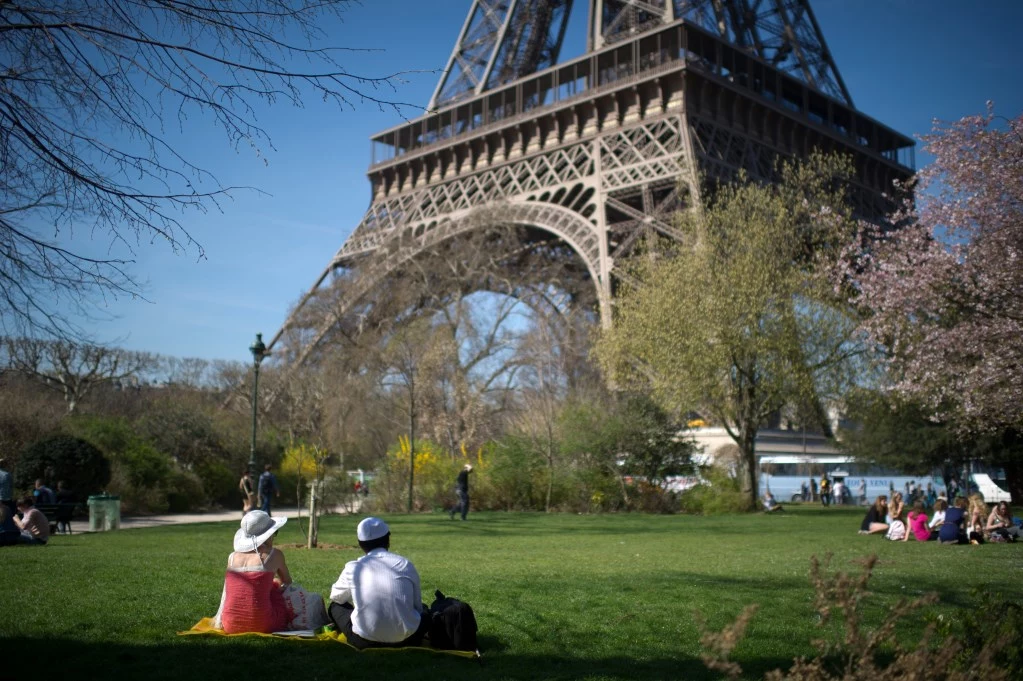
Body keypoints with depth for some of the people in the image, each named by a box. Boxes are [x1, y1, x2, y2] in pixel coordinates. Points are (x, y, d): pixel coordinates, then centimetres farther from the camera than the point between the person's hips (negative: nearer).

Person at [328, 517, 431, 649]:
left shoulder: (353, 568, 1)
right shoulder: (406, 565, 2)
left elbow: (335, 597, 21)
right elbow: (417, 606, 11)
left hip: (364, 642, -2)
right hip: (405, 640, 2)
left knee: (335, 607, 23)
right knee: (424, 611, 32)